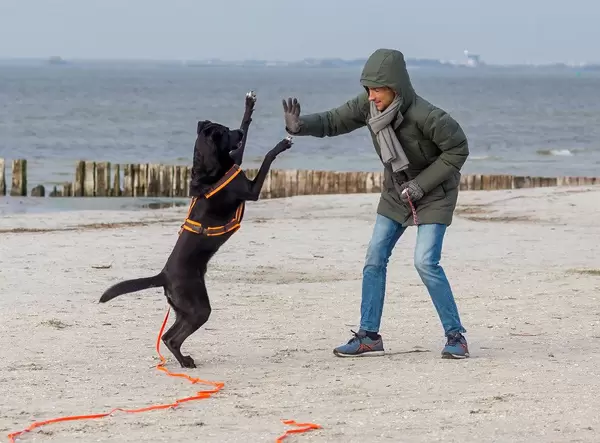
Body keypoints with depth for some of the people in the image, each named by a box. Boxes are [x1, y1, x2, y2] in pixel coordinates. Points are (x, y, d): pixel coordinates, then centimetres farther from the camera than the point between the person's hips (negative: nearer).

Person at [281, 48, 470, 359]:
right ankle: (369, 336, 10)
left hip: (434, 193, -7)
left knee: (425, 261, -17)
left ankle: (456, 336, -5)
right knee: (374, 259, 2)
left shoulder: (425, 116, -32)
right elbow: (334, 121, -5)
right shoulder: (368, 106, -14)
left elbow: (458, 149, -22)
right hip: (396, 192, 7)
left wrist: (421, 184, -23)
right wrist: (300, 126, -26)